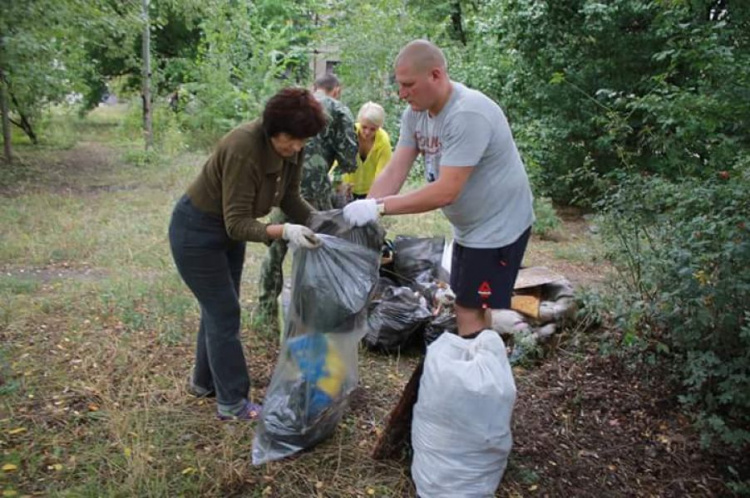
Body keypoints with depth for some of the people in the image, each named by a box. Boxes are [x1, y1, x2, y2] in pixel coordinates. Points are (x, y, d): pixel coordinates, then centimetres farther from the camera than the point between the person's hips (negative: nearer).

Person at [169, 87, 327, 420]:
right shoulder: (243, 149, -35)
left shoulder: (290, 149, -13)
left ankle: (204, 381, 40)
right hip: (197, 232, -8)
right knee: (225, 314, -1)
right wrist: (283, 231, -46)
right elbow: (237, 223, -33)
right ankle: (232, 403, 14)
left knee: (219, 308, 19)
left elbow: (290, 198, -4)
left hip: (228, 229, 8)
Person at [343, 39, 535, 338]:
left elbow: (446, 191, -32)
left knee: (472, 315, -7)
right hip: (468, 227, 9)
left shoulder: (468, 115, -29)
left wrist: (379, 207, -32)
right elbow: (394, 171, -6)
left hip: (497, 227, -9)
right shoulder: (415, 113, -2)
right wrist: (360, 213, -19)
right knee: (464, 305, 19)